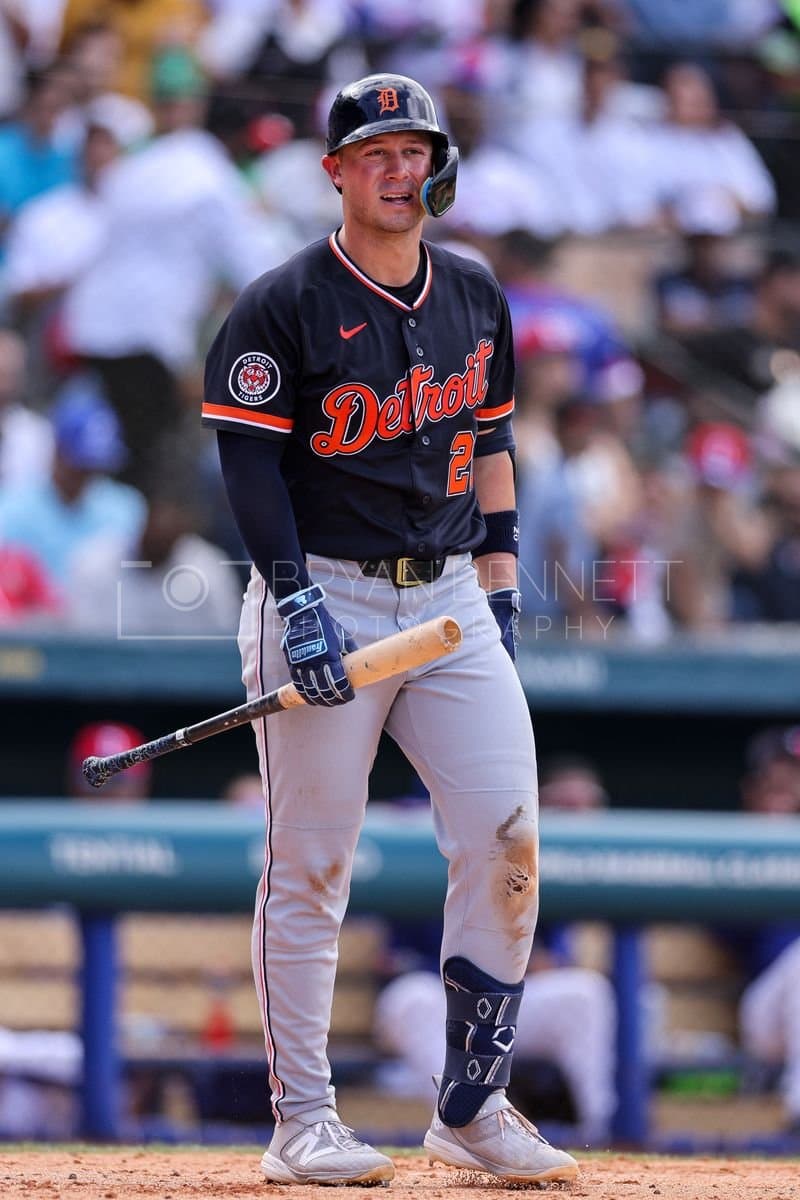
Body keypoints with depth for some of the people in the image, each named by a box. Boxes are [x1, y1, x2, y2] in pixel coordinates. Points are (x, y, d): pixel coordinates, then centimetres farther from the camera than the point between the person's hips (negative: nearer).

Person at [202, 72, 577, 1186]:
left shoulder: (476, 298, 13)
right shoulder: (283, 305, -5)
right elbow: (250, 459, -9)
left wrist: (500, 589, 14)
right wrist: (296, 603, -17)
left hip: (449, 599, 5)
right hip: (326, 600, -5)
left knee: (508, 840, -6)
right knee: (311, 866, -3)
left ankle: (472, 1106, 5)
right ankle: (302, 1121, 3)